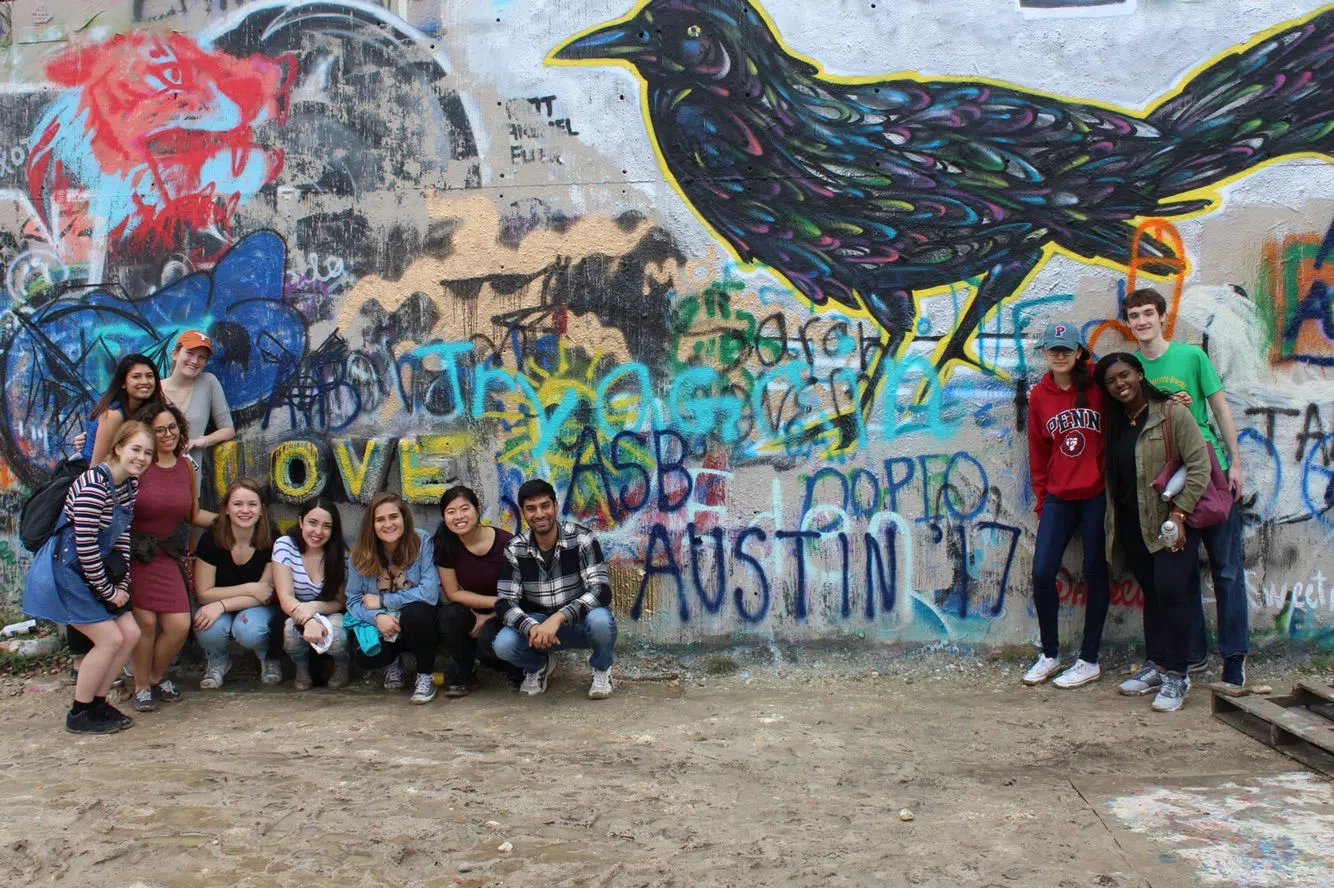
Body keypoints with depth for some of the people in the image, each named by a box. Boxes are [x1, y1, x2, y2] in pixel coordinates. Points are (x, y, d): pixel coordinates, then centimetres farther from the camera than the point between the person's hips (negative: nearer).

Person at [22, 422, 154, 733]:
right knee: (110, 639, -10)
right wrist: (107, 591, -16)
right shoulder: (94, 485, -24)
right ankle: (79, 714, 7)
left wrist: (122, 585, 3)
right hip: (64, 571, -9)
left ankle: (97, 702, 19)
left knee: (131, 634, 5)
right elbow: (84, 545, -24)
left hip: (92, 570, 9)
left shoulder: (131, 484, 4)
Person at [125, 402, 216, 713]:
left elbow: (194, 515, 15)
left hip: (164, 555, 5)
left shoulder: (185, 467, 7)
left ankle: (156, 677, 26)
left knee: (179, 626, -2)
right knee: (145, 622, -9)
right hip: (131, 553, -5)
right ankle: (141, 687, 14)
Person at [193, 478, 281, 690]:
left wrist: (222, 604, -28)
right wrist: (250, 588, -22)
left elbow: (268, 594, -16)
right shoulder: (211, 540, -16)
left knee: (248, 630, -35)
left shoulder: (271, 542, -17)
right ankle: (217, 661, 4)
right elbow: (203, 593, -13)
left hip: (257, 608, -1)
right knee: (210, 630, -33)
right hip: (218, 609, 1)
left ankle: (268, 657, 2)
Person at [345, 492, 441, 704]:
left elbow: (430, 593, -22)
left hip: (417, 623, -2)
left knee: (416, 611, -35)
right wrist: (377, 616, -25)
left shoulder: (421, 542, -14)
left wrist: (382, 601, -18)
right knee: (364, 655, -28)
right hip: (378, 626, 2)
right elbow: (354, 600, -4)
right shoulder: (362, 552, -6)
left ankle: (425, 676, -9)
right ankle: (393, 661, 11)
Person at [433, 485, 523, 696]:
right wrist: (497, 601, -18)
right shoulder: (445, 544, -11)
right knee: (449, 614, -30)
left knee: (488, 643, -33)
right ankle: (461, 676, -5)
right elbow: (453, 593, -8)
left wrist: (488, 618, -14)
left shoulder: (505, 543, -20)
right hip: (471, 614, 3)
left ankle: (517, 668, 3)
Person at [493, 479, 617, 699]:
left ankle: (601, 669, -1)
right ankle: (538, 665, 10)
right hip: (539, 624, 2)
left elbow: (602, 591, -25)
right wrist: (531, 628, -34)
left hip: (581, 623, -2)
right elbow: (504, 602, -12)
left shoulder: (581, 539, -17)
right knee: (504, 643, -28)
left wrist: (558, 618, -39)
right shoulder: (515, 550, -8)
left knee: (600, 619, -37)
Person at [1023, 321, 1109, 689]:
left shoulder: (1098, 385, -5)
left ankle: (1089, 661, 15)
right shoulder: (1039, 395, 5)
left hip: (1097, 494, -3)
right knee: (1042, 573, -2)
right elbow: (1037, 452, 10)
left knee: (1095, 573, 4)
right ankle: (1049, 655, 16)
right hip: (1058, 496, 3)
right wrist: (1041, 499, 10)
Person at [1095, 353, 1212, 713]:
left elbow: (1199, 465, -12)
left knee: (1169, 589, -15)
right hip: (1132, 523, 6)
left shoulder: (1172, 414, -7)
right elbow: (1111, 476, 16)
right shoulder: (1113, 424, 10)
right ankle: (1159, 668, 19)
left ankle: (1176, 676, -6)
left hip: (1170, 519, -6)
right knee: (1151, 593, 11)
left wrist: (1178, 513, -15)